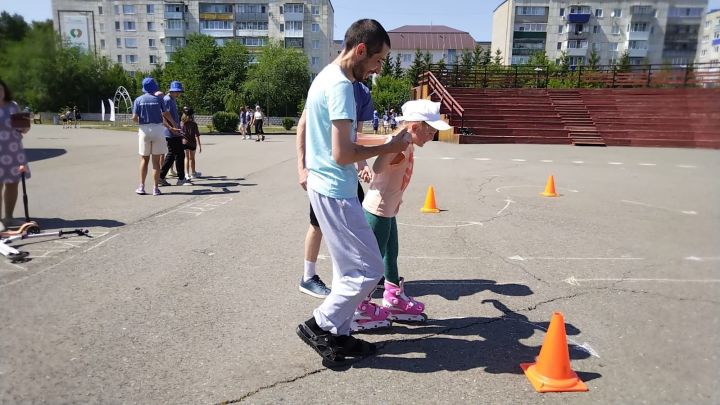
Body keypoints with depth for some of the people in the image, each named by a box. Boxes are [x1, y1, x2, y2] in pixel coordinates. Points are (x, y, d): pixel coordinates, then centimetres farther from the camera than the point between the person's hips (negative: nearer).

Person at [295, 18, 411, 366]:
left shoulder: (325, 77, 13)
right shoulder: (341, 85, -18)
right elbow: (341, 154, -24)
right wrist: (389, 147, -11)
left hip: (325, 187, 10)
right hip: (335, 191, -10)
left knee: (349, 268, 17)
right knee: (368, 270, -2)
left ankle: (338, 335, 25)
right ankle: (319, 325, 10)